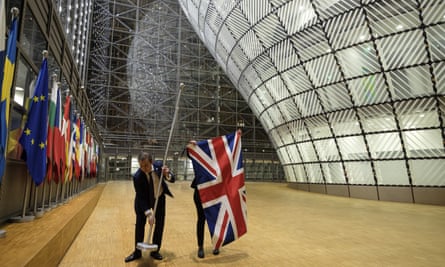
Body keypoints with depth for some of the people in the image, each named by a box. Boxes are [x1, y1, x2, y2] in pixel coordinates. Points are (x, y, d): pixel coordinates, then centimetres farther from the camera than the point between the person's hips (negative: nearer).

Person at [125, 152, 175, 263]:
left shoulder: (159, 165, -25)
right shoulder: (137, 176, -32)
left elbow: (172, 179, -15)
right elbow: (141, 197, -27)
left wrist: (167, 174, -38)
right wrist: (149, 214, -34)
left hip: (159, 198, 3)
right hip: (143, 199, -2)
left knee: (159, 224, 3)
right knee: (140, 224, -3)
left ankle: (155, 251, 18)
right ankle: (137, 252, 15)